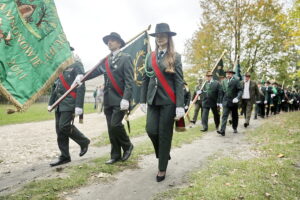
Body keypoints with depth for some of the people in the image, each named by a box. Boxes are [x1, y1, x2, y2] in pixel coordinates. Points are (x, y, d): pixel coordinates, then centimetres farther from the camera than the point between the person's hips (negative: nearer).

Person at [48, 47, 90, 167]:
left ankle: (84, 141, 12)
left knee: (64, 126, -13)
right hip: (59, 104, 8)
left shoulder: (76, 65, -4)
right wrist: (51, 103, 18)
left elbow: (81, 86, -13)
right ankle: (64, 156, 17)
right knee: (59, 130, 6)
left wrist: (79, 105, -20)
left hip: (69, 103, -7)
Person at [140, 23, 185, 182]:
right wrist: (142, 100, 6)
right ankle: (163, 153, 29)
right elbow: (145, 79, 12)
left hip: (168, 100, -3)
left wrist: (180, 105, -14)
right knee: (151, 130, -4)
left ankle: (162, 168, 18)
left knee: (165, 134, 1)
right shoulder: (150, 57, 11)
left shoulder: (175, 57, 0)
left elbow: (179, 81, -6)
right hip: (153, 100, 4)